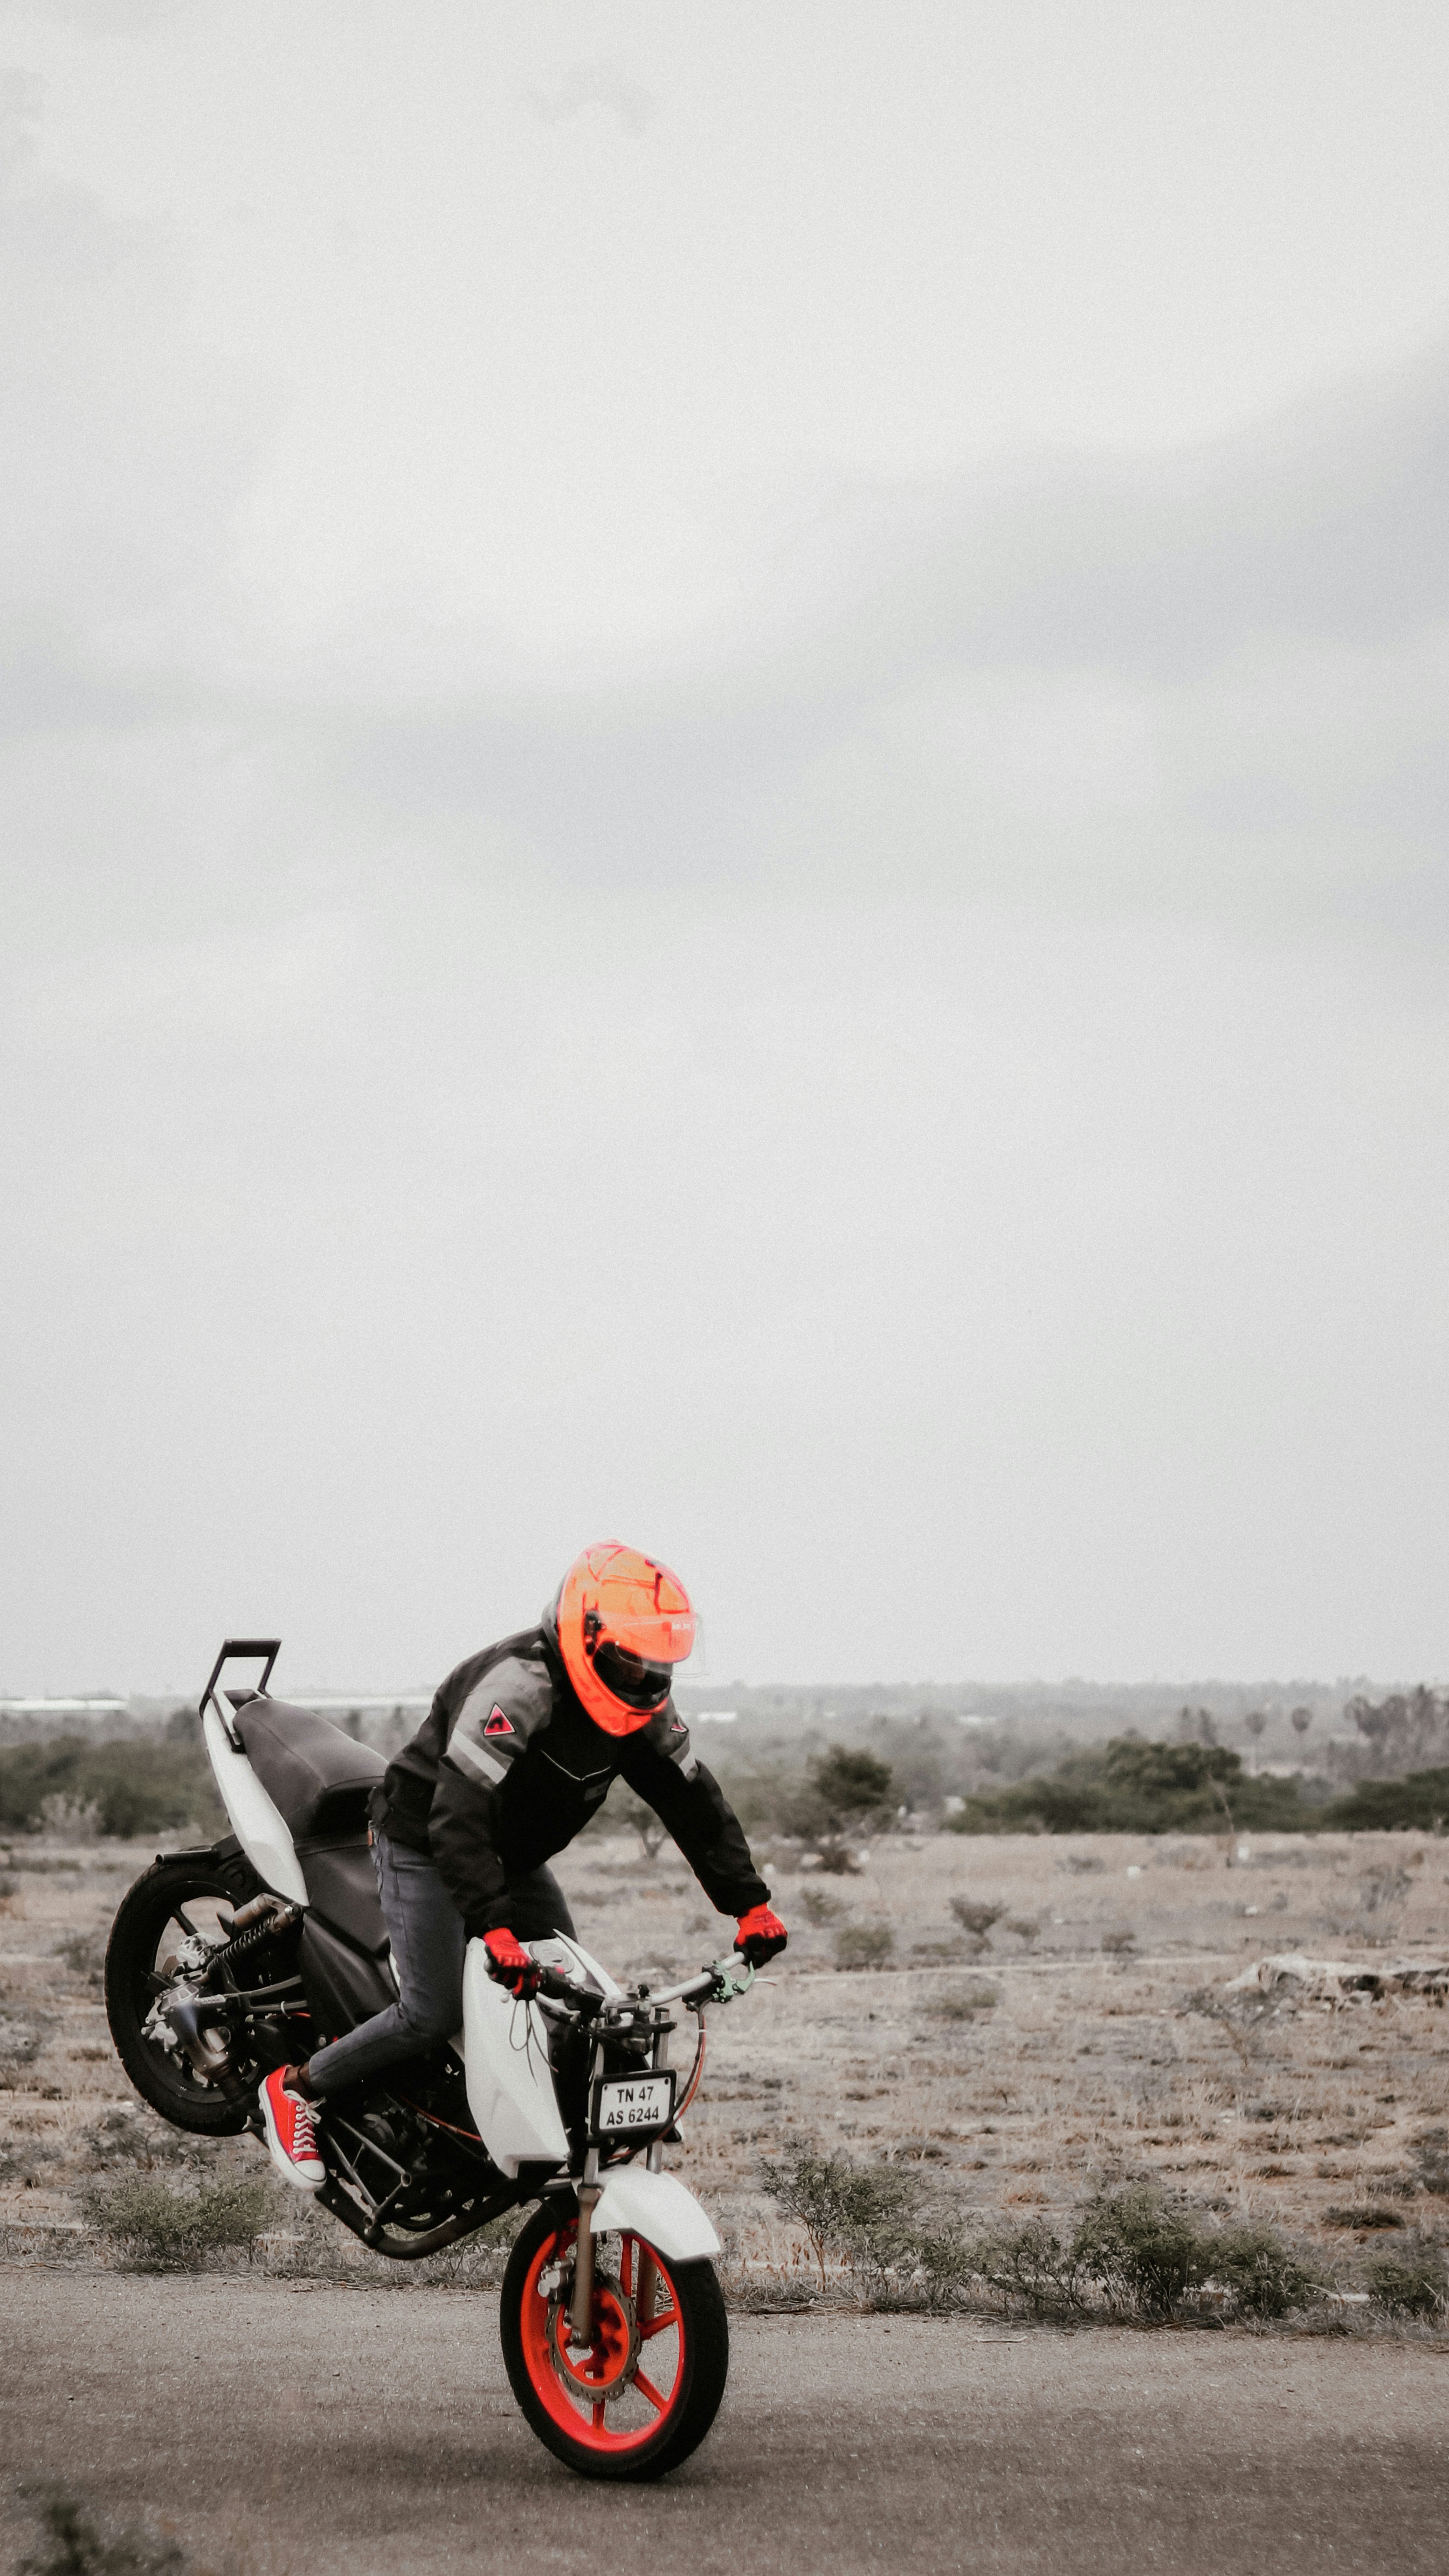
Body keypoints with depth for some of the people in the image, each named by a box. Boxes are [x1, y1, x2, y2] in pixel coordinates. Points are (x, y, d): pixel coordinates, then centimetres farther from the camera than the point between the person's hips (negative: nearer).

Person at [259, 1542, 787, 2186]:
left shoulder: (643, 1703, -8)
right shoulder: (518, 1684, -34)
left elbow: (694, 1801, -1)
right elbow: (458, 1813, -40)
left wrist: (750, 1903, -10)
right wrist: (495, 1928, -49)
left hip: (515, 1857, 8)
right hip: (425, 1845, -8)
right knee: (433, 2013, -15)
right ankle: (295, 2087, 3)